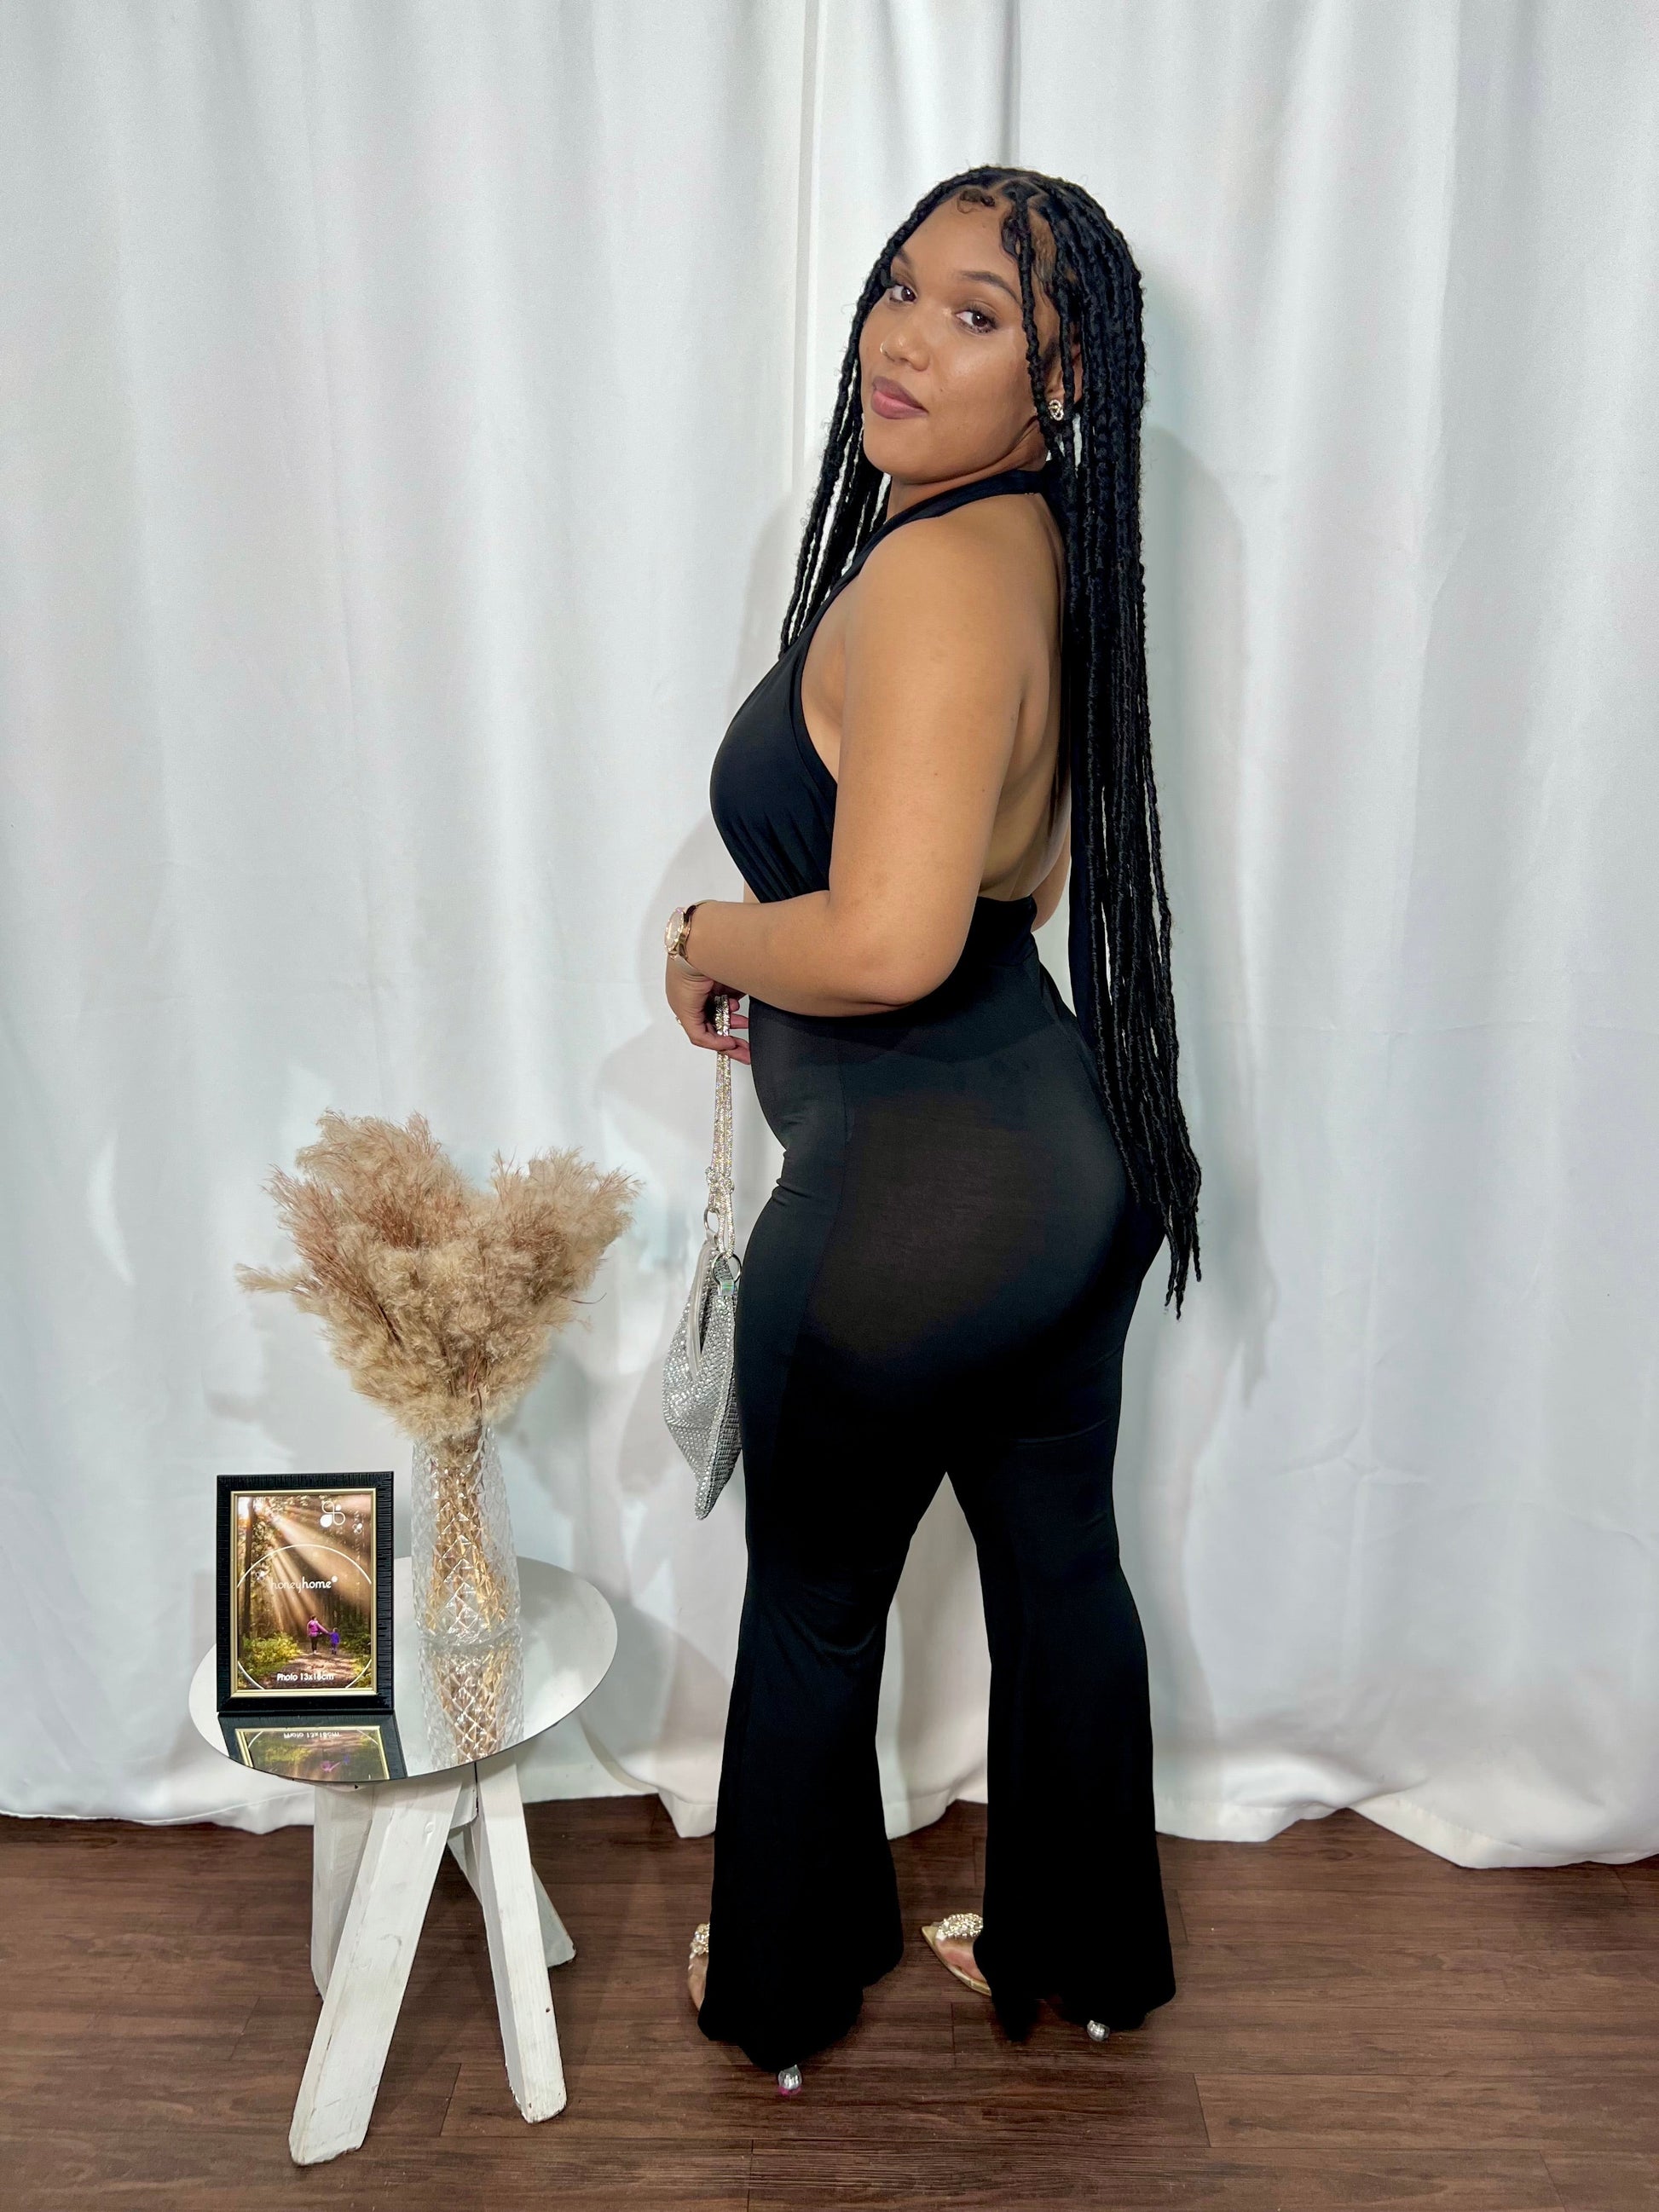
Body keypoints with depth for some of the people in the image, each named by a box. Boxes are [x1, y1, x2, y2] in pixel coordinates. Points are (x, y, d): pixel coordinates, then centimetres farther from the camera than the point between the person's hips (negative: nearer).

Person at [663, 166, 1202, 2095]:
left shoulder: (936, 572, -21)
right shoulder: (1039, 552, 9)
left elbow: (885, 942, -31)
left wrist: (709, 940, -11)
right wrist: (787, 970, 14)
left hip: (917, 1195, -9)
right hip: (1072, 1147, 9)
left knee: (813, 1603, 15)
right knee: (1060, 1562, 22)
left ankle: (782, 1988, 42)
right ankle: (1078, 1955, 46)